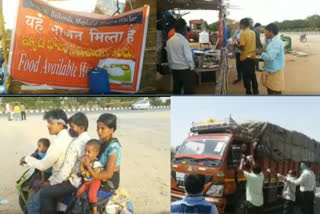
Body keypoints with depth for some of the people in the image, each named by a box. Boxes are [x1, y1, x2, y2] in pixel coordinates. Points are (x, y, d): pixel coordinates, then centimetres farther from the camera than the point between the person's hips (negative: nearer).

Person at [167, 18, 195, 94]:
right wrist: (192, 66, 1)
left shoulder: (169, 41, 2)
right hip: (184, 68, -6)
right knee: (187, 89, 2)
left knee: (176, 89, 12)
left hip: (174, 69, 6)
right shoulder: (183, 40, -15)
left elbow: (169, 56, 8)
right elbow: (188, 56, -13)